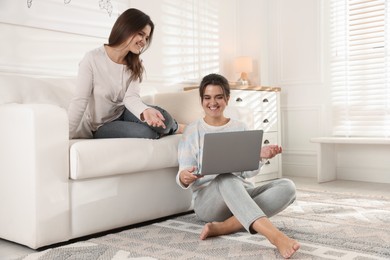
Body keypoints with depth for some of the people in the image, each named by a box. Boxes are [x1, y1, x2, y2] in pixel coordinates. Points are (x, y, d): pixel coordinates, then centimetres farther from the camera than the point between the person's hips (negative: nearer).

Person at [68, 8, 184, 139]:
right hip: (101, 127, -4)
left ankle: (172, 127, 8)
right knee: (147, 132, -29)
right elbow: (79, 102, -20)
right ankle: (174, 128, 4)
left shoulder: (135, 65, 0)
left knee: (160, 116, -26)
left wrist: (145, 110, -42)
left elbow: (131, 97, -19)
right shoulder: (93, 59, -18)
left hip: (123, 113, 4)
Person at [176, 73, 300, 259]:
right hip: (208, 199, -3)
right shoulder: (193, 131, 5)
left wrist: (260, 156, -16)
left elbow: (248, 172, 6)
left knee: (287, 186, -24)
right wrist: (184, 177, -27)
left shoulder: (240, 128, 12)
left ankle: (223, 227, -36)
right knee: (227, 178, -38)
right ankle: (275, 236, -54)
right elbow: (183, 177, -2)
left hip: (244, 195, 4)